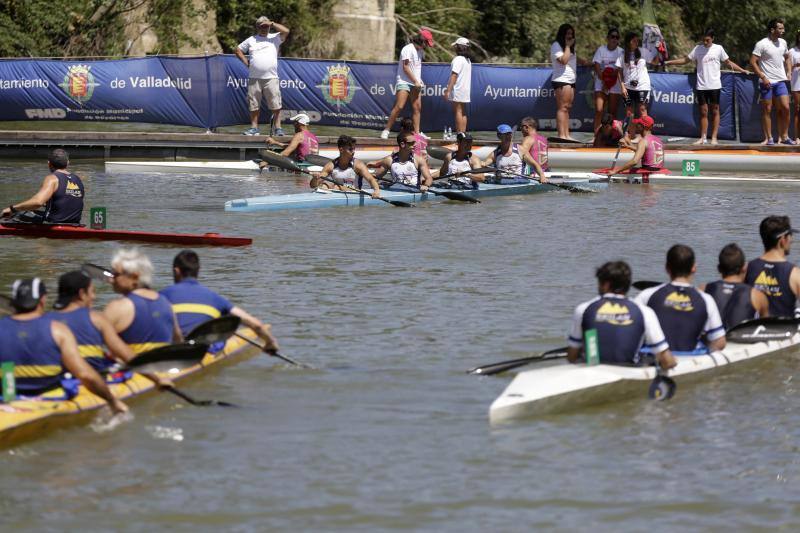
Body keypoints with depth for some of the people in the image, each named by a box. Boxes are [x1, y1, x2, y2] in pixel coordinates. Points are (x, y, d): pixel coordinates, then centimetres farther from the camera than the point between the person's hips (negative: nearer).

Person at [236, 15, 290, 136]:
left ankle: (277, 127, -3)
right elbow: (238, 50, 21)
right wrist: (245, 62, 8)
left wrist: (272, 23, -4)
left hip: (271, 78, -2)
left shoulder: (274, 38, 9)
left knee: (276, 104, -7)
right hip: (254, 78, 2)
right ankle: (254, 127, 11)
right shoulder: (250, 40, 14)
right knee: (253, 105, 4)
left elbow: (286, 31, -7)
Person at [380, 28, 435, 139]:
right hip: (404, 82, -8)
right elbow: (405, 67, -16)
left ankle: (416, 133, 2)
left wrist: (419, 81, 5)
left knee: (417, 107, 0)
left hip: (415, 83, 8)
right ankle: (386, 130, -8)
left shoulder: (420, 50, 12)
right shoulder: (408, 49, -13)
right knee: (399, 106, -14)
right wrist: (415, 81, -15)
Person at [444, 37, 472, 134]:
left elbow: (454, 75, -20)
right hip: (465, 89, 9)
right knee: (463, 112, 12)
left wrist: (448, 90, -21)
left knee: (458, 111, -8)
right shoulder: (468, 60, 16)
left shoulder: (458, 59, -14)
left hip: (458, 90, -9)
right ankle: (463, 133, 13)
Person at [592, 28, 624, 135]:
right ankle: (596, 134, -11)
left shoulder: (621, 52, 4)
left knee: (613, 112, 0)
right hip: (601, 85, -1)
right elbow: (597, 66, -3)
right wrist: (604, 81, -13)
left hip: (615, 85, 1)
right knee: (599, 110, -11)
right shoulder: (601, 50, 4)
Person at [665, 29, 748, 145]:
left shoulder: (718, 49, 2)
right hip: (701, 86, 1)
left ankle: (714, 138, 3)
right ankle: (703, 138, 8)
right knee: (703, 112, 4)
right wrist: (667, 62, 7)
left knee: (715, 111, 0)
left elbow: (728, 62, 10)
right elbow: (685, 60, 11)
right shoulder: (697, 49, 5)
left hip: (714, 86, -1)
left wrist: (742, 70, 4)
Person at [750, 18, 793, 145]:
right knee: (767, 110, 1)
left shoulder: (783, 43, 9)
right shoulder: (762, 44, -10)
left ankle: (784, 136, 6)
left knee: (785, 108, -4)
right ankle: (768, 138, 7)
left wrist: (787, 72, 15)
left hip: (780, 81, 5)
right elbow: (753, 62, -12)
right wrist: (763, 77, -16)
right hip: (767, 82, -5)